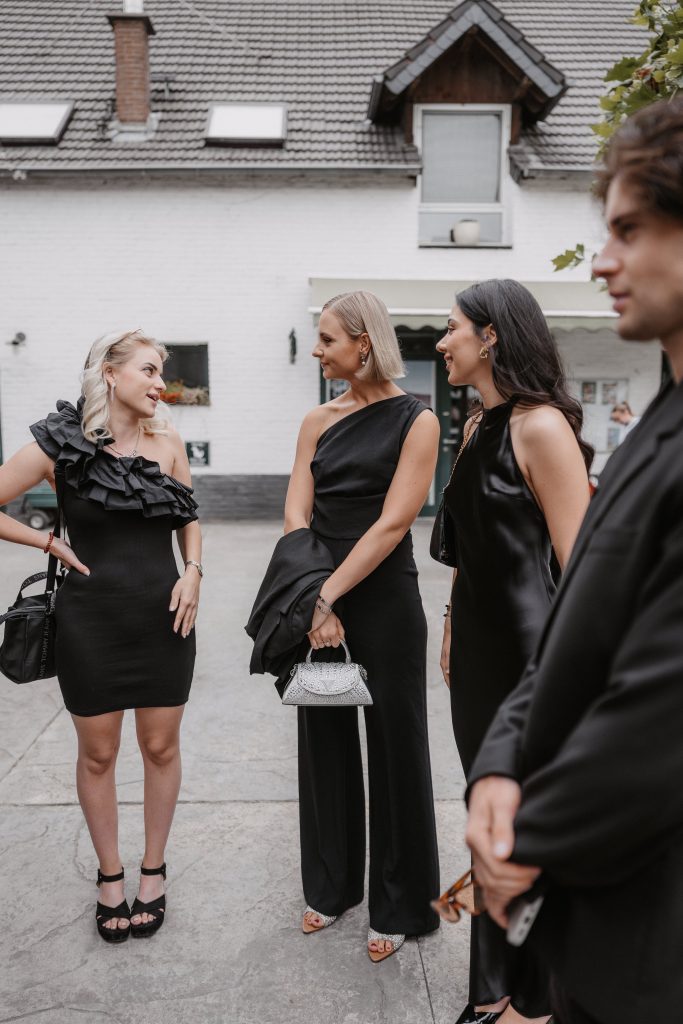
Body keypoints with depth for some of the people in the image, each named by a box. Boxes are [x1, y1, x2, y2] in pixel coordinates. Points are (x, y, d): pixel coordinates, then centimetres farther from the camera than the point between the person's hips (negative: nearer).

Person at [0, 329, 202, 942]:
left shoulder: (168, 442, 1)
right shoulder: (62, 444, -8)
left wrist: (193, 571, -4)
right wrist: (52, 543, -7)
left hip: (164, 616, 2)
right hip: (92, 620, -2)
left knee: (161, 748, 12)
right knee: (98, 754, 12)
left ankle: (153, 872, 32)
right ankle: (110, 875, 33)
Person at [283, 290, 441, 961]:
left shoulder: (416, 420, -7)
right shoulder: (319, 421, 7)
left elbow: (392, 524, -15)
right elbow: (296, 514, -2)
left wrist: (328, 596, -18)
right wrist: (312, 601, -14)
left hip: (384, 598, -5)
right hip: (319, 600, 5)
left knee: (393, 744, 7)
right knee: (325, 738, 14)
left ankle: (398, 905, 26)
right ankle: (332, 885, 35)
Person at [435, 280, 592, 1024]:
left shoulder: (539, 426, -16)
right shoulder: (478, 425, 10)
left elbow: (578, 562, -18)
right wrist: (454, 623, 16)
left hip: (528, 649, -8)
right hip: (479, 646, 8)